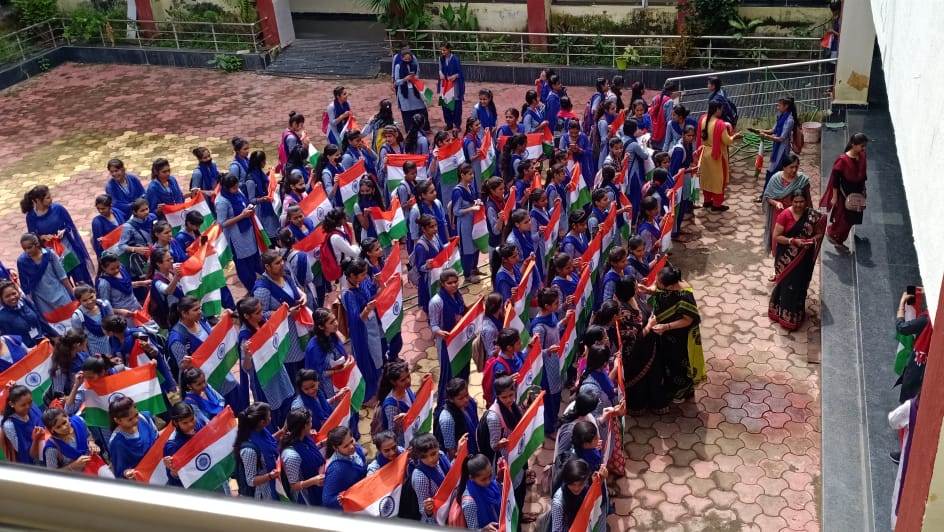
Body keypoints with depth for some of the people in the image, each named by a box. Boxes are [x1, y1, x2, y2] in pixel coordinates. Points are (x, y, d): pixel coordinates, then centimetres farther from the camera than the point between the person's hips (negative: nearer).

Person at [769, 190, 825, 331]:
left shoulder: (813, 215, -7)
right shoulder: (785, 215, -15)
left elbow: (820, 233, 2)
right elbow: (776, 236, -15)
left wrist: (813, 240, -19)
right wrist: (793, 241, -25)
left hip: (804, 258, 2)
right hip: (787, 257, -2)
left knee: (800, 285, 15)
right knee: (786, 284, 9)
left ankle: (796, 314, 34)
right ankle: (783, 314, 26)